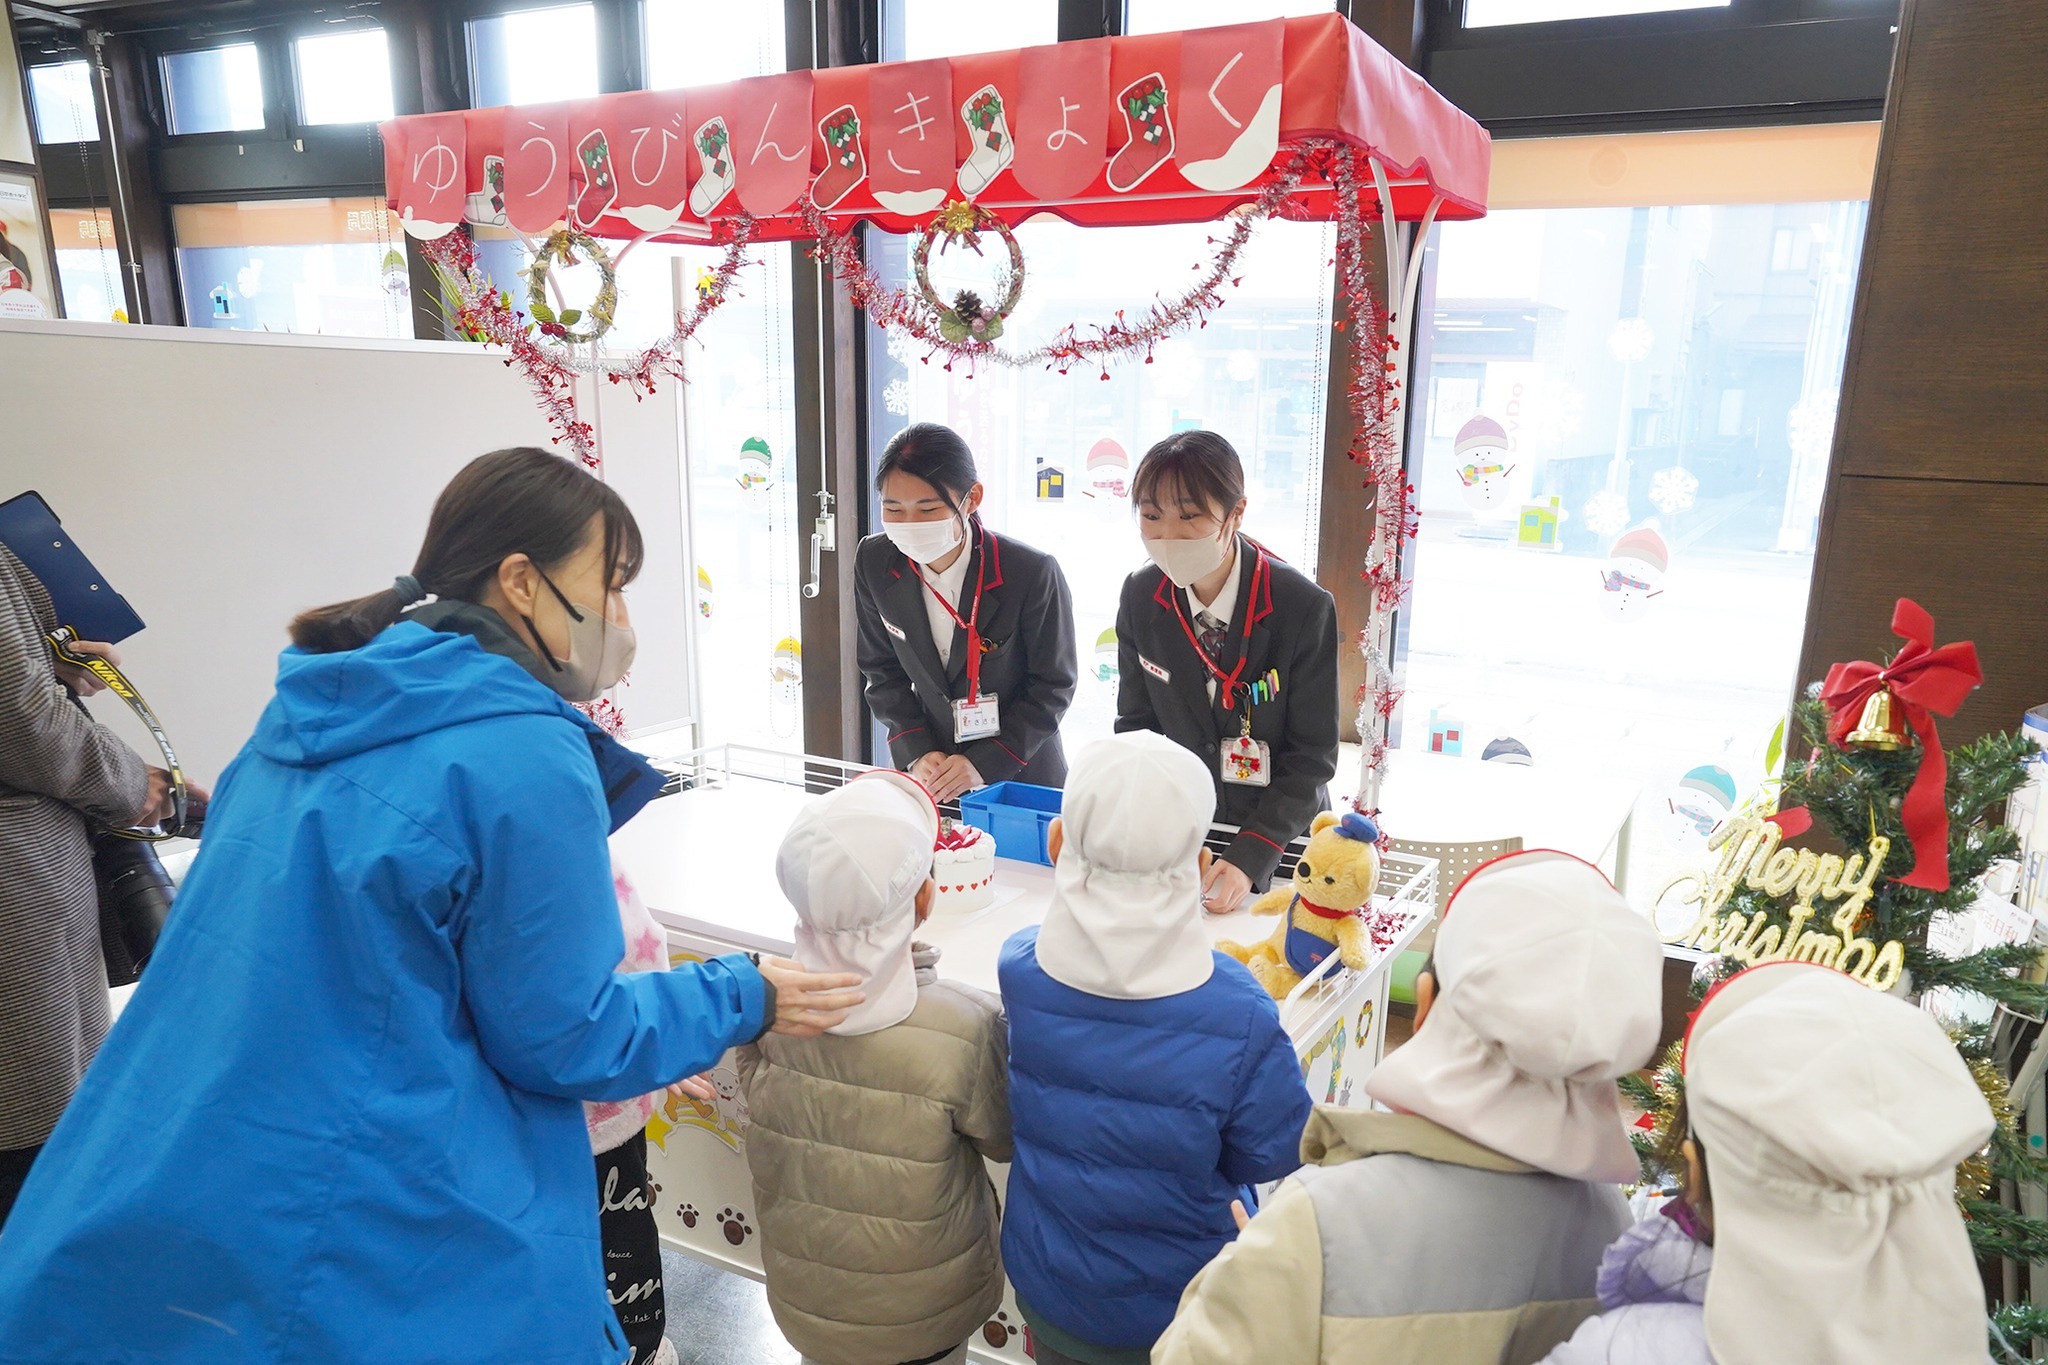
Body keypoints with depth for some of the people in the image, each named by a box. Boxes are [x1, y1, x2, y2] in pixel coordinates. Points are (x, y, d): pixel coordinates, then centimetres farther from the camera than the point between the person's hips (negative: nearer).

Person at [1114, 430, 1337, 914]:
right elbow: (1136, 725, -1)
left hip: (1280, 838, -3)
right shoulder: (1140, 597, -9)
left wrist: (1249, 858, -27)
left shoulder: (1305, 608, -21)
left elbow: (1311, 757, -17)